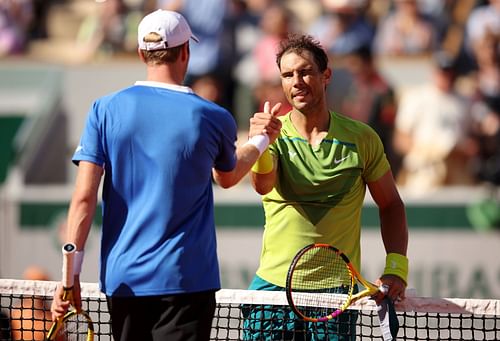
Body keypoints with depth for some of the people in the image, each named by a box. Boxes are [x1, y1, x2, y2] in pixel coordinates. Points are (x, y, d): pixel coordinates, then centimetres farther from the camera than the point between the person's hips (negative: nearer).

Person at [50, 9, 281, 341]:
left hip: (121, 281, 3)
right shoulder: (213, 118, -3)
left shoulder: (105, 110, -1)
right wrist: (261, 139, 38)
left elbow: (84, 198, -5)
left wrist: (71, 273, -2)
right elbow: (227, 177, 19)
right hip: (185, 281, -2)